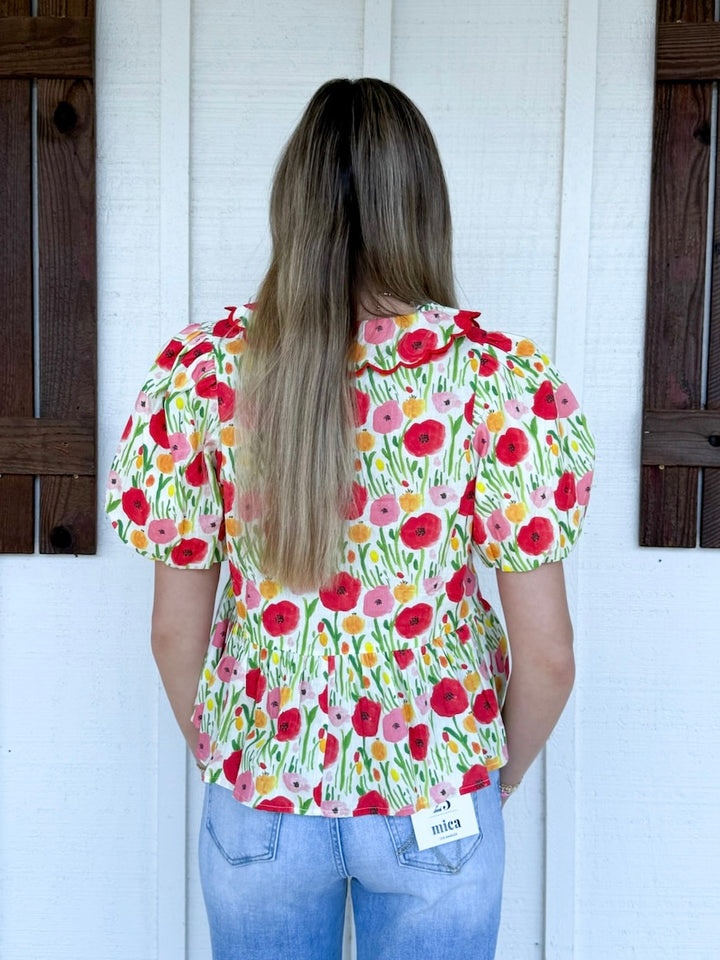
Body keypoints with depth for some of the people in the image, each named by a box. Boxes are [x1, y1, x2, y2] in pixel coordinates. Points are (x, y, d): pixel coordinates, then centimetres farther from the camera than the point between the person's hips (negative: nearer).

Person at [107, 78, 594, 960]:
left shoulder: (202, 372, -12)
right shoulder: (501, 380, -16)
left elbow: (175, 629, -5)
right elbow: (546, 653, -12)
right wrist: (501, 776, 7)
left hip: (257, 799, 1)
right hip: (437, 809, -1)